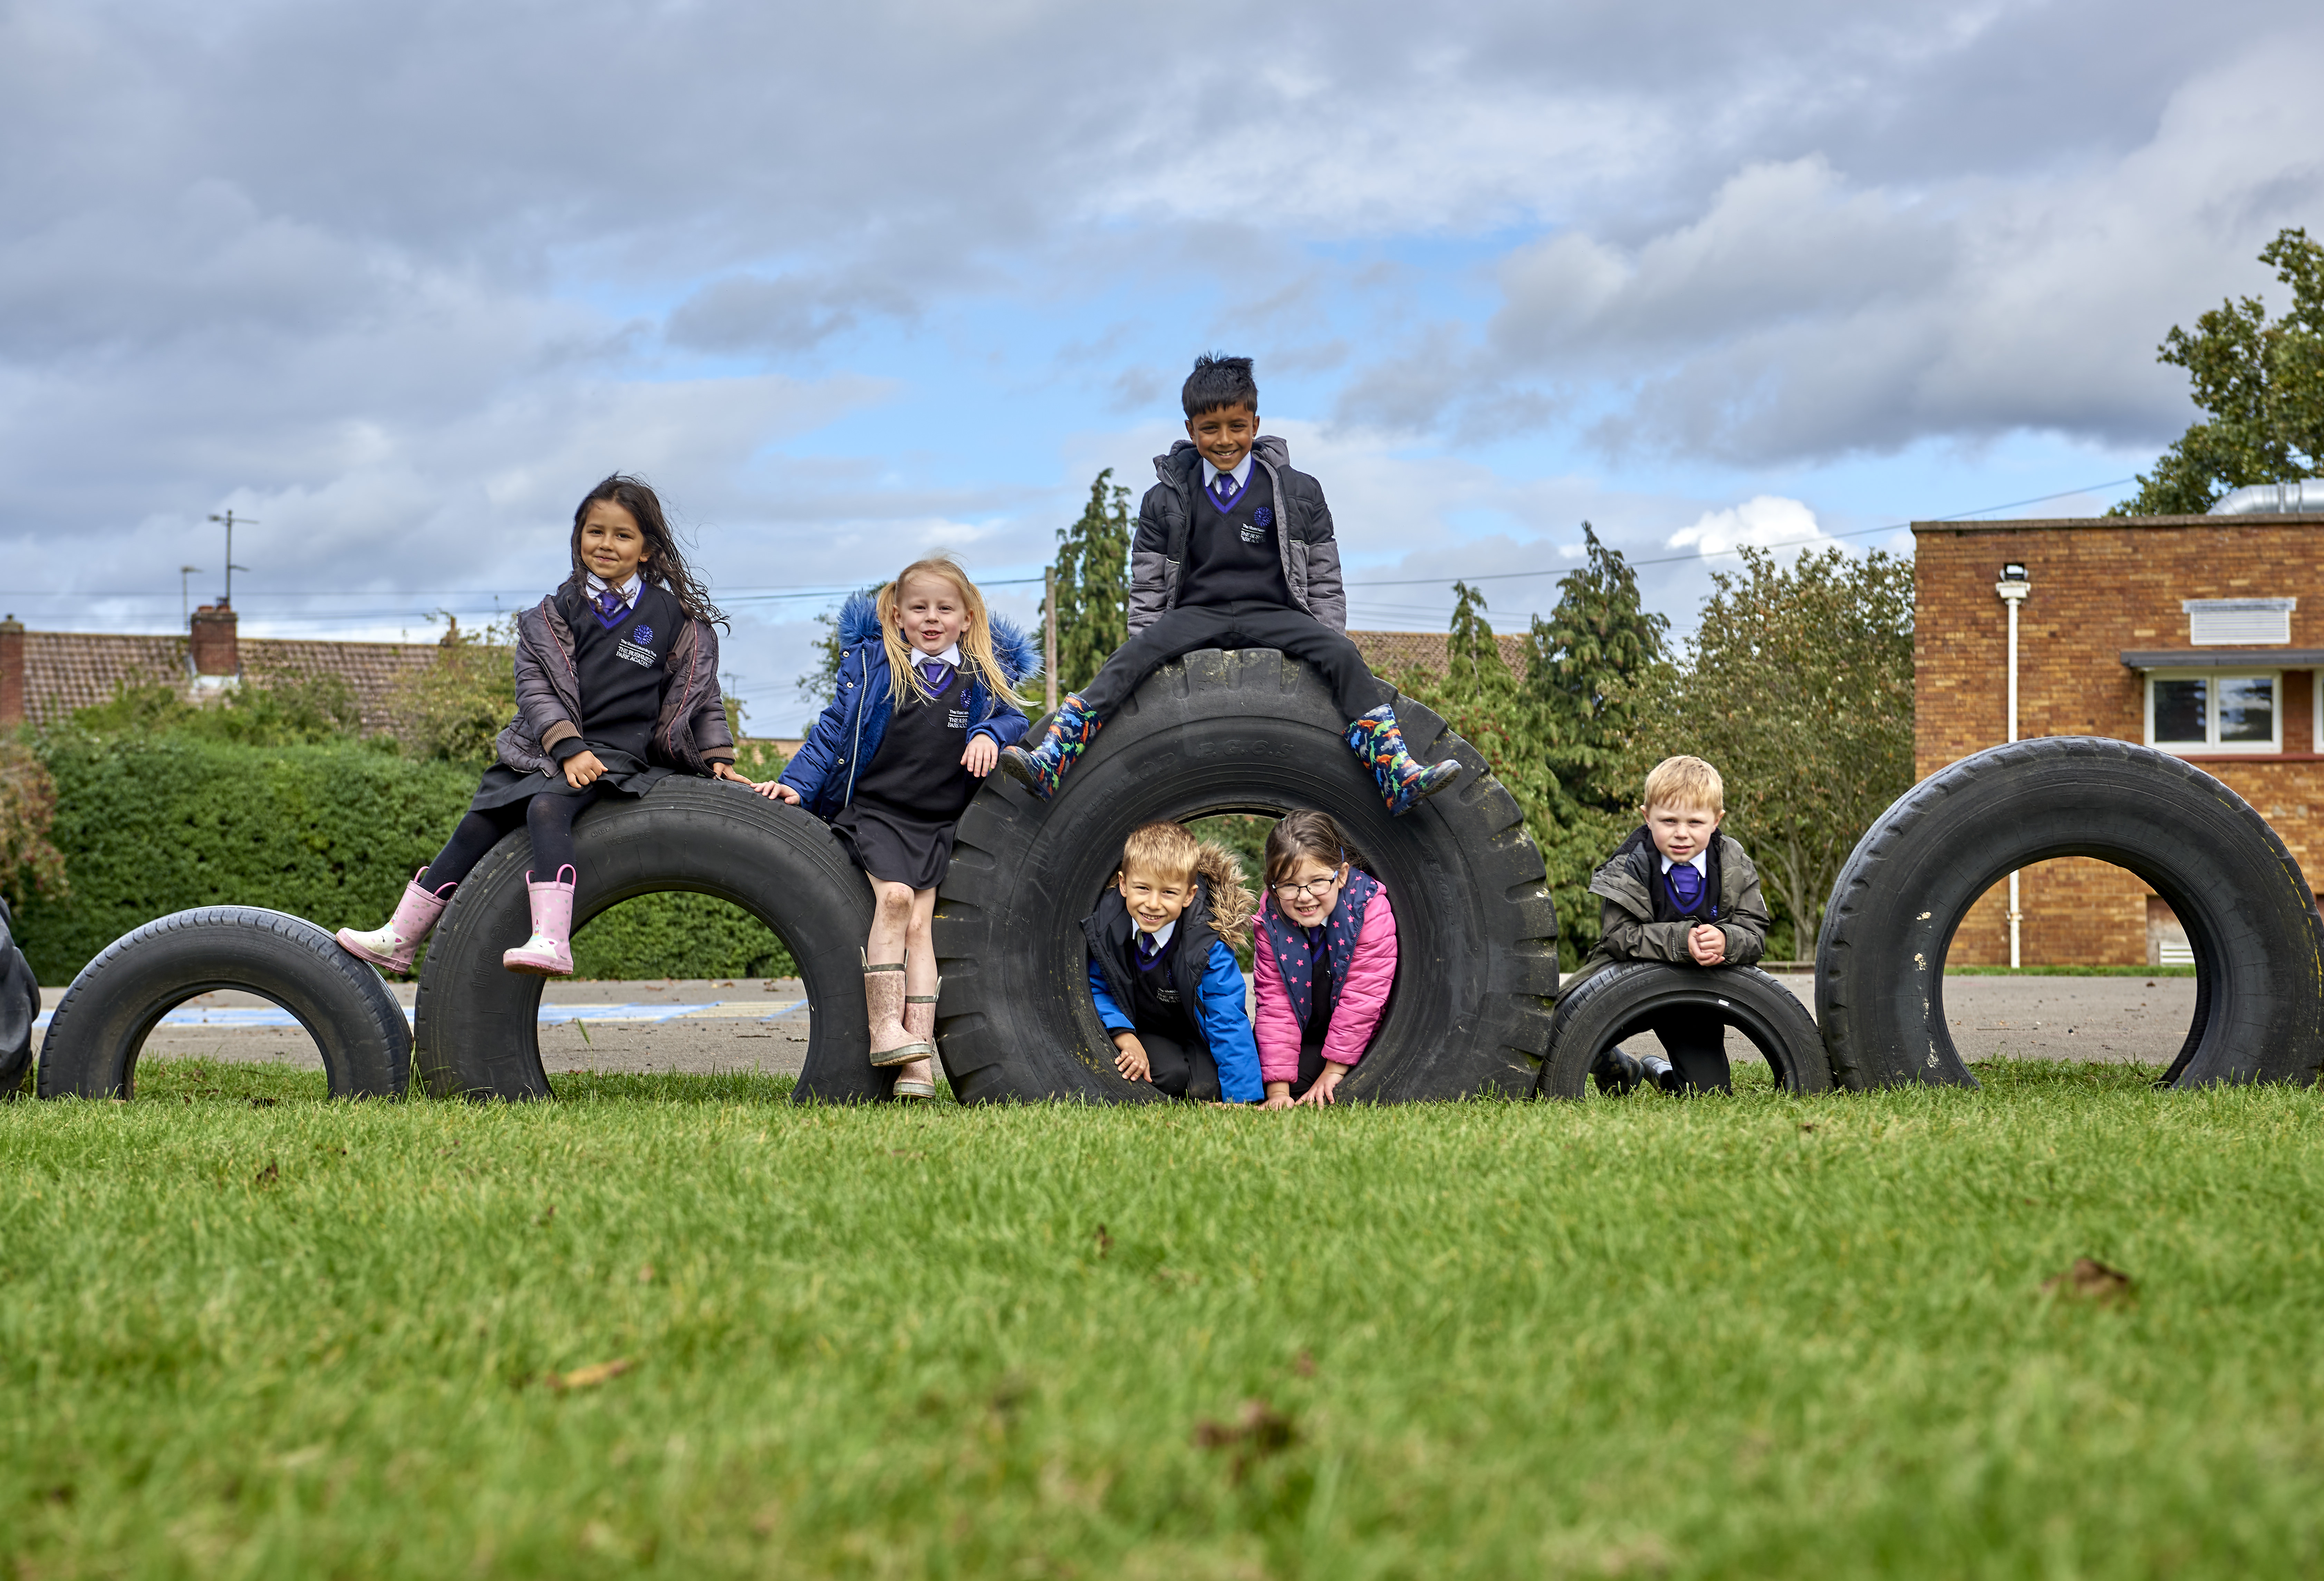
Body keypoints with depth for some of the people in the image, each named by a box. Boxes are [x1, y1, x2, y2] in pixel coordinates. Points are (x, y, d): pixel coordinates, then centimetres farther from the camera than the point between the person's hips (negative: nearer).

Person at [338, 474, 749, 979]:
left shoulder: (674, 617, 5)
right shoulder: (558, 612, 8)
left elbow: (701, 692, 12)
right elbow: (534, 684, -2)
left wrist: (718, 757, 2)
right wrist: (568, 747, -16)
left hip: (617, 751, -4)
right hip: (546, 748, 4)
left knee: (548, 807, -31)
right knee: (479, 824, -3)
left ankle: (551, 942, -45)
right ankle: (400, 940, 8)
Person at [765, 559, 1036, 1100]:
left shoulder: (985, 677, 11)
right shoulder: (870, 663, 6)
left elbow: (1012, 717, 12)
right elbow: (833, 730, 7)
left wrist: (989, 735, -11)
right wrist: (797, 784, -3)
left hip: (939, 824, 2)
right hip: (872, 808, -2)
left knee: (919, 923, -7)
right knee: (894, 897, -23)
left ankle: (918, 1053, -10)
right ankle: (884, 1026, -22)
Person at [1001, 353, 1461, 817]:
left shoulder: (1299, 494, 7)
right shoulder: (1165, 502, 8)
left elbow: (1325, 583, 9)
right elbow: (1146, 590, 11)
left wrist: (1326, 650, 0)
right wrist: (1147, 651, 1)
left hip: (1275, 617, 0)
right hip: (1195, 617, 0)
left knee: (1345, 656, -28)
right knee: (1128, 660, -29)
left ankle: (1398, 778, -33)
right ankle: (1051, 764, -40)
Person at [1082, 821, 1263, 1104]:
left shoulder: (1208, 945, -27)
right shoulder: (1103, 924, -20)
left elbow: (1228, 1022, -27)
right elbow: (1096, 988, -5)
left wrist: (1243, 1099, -33)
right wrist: (1125, 1037, -23)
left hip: (1193, 1035, 0)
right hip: (1140, 1032, 0)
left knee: (1205, 1088, -28)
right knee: (1171, 1075, -30)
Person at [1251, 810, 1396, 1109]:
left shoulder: (1370, 908, -26)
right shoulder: (1271, 918, -17)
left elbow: (1362, 998, -24)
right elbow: (1275, 1005, -15)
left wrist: (1333, 1072, -22)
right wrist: (1278, 1090, -20)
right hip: (1306, 1034, 3)